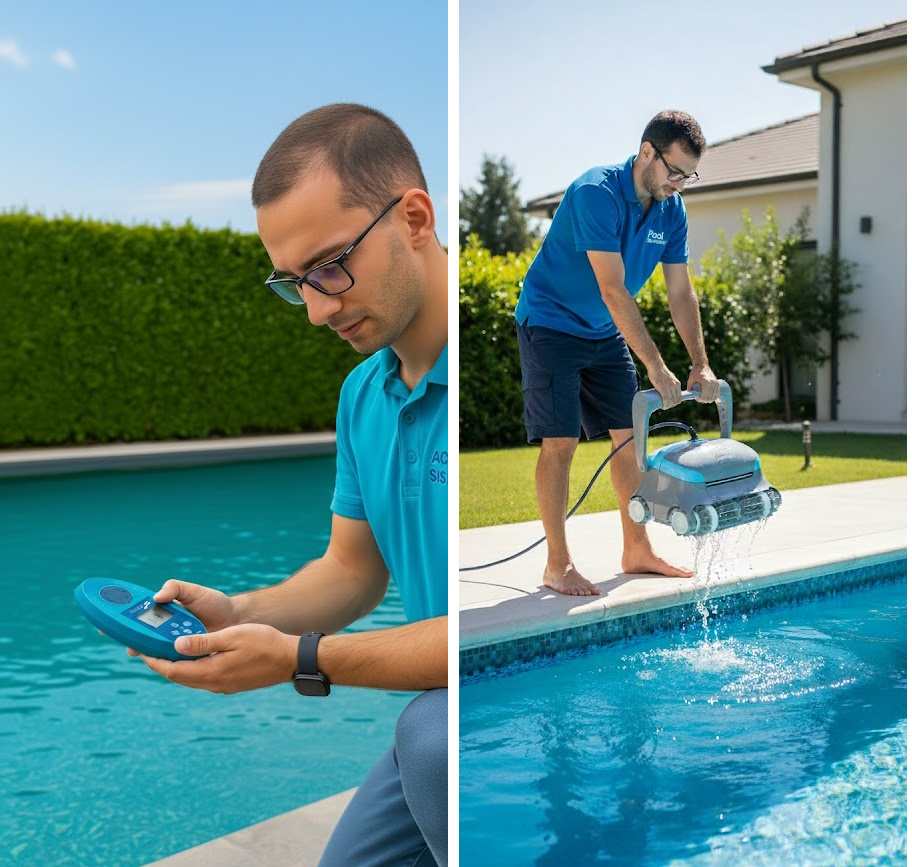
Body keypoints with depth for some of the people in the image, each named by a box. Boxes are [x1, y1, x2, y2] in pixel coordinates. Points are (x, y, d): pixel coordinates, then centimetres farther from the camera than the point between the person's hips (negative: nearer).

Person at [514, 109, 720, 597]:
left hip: (606, 333, 8)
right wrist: (656, 368, -30)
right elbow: (613, 290, -30)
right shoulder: (596, 193, -25)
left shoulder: (671, 209, -2)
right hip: (551, 324, -7)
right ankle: (558, 565, 0)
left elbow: (680, 293, 2)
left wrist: (700, 364, -8)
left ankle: (637, 551, 18)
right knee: (560, 442, -10)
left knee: (629, 436, 6)